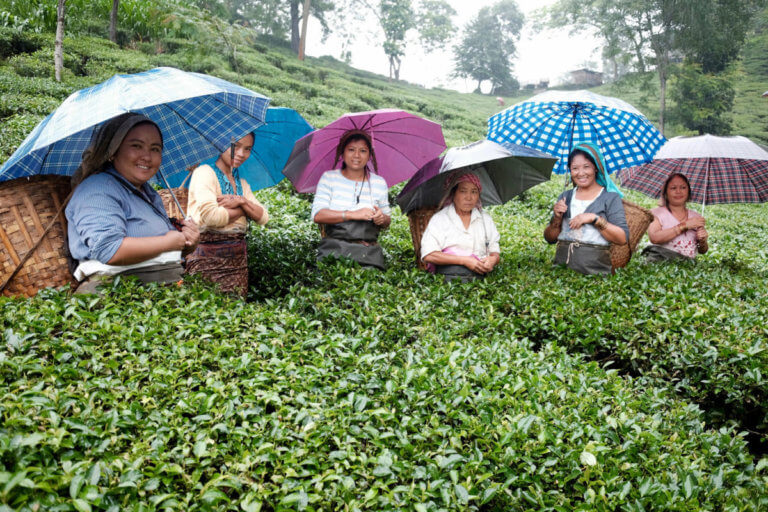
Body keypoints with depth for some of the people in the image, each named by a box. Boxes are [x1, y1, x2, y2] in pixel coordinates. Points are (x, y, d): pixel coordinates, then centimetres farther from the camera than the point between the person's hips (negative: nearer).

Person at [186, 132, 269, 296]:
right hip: (209, 256, -7)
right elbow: (210, 216, -22)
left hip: (238, 256, 7)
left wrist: (241, 201, -10)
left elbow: (263, 218, 7)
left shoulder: (241, 183, 17)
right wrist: (243, 209, -6)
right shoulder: (205, 172, -6)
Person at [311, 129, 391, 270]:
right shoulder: (328, 178, 8)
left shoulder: (379, 183, 12)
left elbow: (387, 222, 18)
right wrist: (353, 214, -13)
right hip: (333, 249, -1)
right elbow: (317, 215, -4)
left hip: (368, 252, 1)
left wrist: (383, 218, -6)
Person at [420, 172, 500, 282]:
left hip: (479, 276, 3)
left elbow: (495, 251, 20)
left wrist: (493, 260, -6)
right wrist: (464, 260, -10)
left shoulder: (486, 219, 19)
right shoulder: (439, 219, 4)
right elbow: (428, 256, -6)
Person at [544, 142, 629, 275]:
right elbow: (550, 239, 14)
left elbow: (623, 238, -6)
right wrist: (557, 218, -3)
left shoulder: (610, 197, 4)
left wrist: (594, 218, -13)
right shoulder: (565, 196, 16)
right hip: (562, 266, 3)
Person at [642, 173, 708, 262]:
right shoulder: (657, 213, 6)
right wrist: (684, 225, -11)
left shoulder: (696, 217, 18)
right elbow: (654, 238, -15)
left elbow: (702, 251, 21)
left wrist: (703, 241, -3)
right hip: (660, 261, -2)